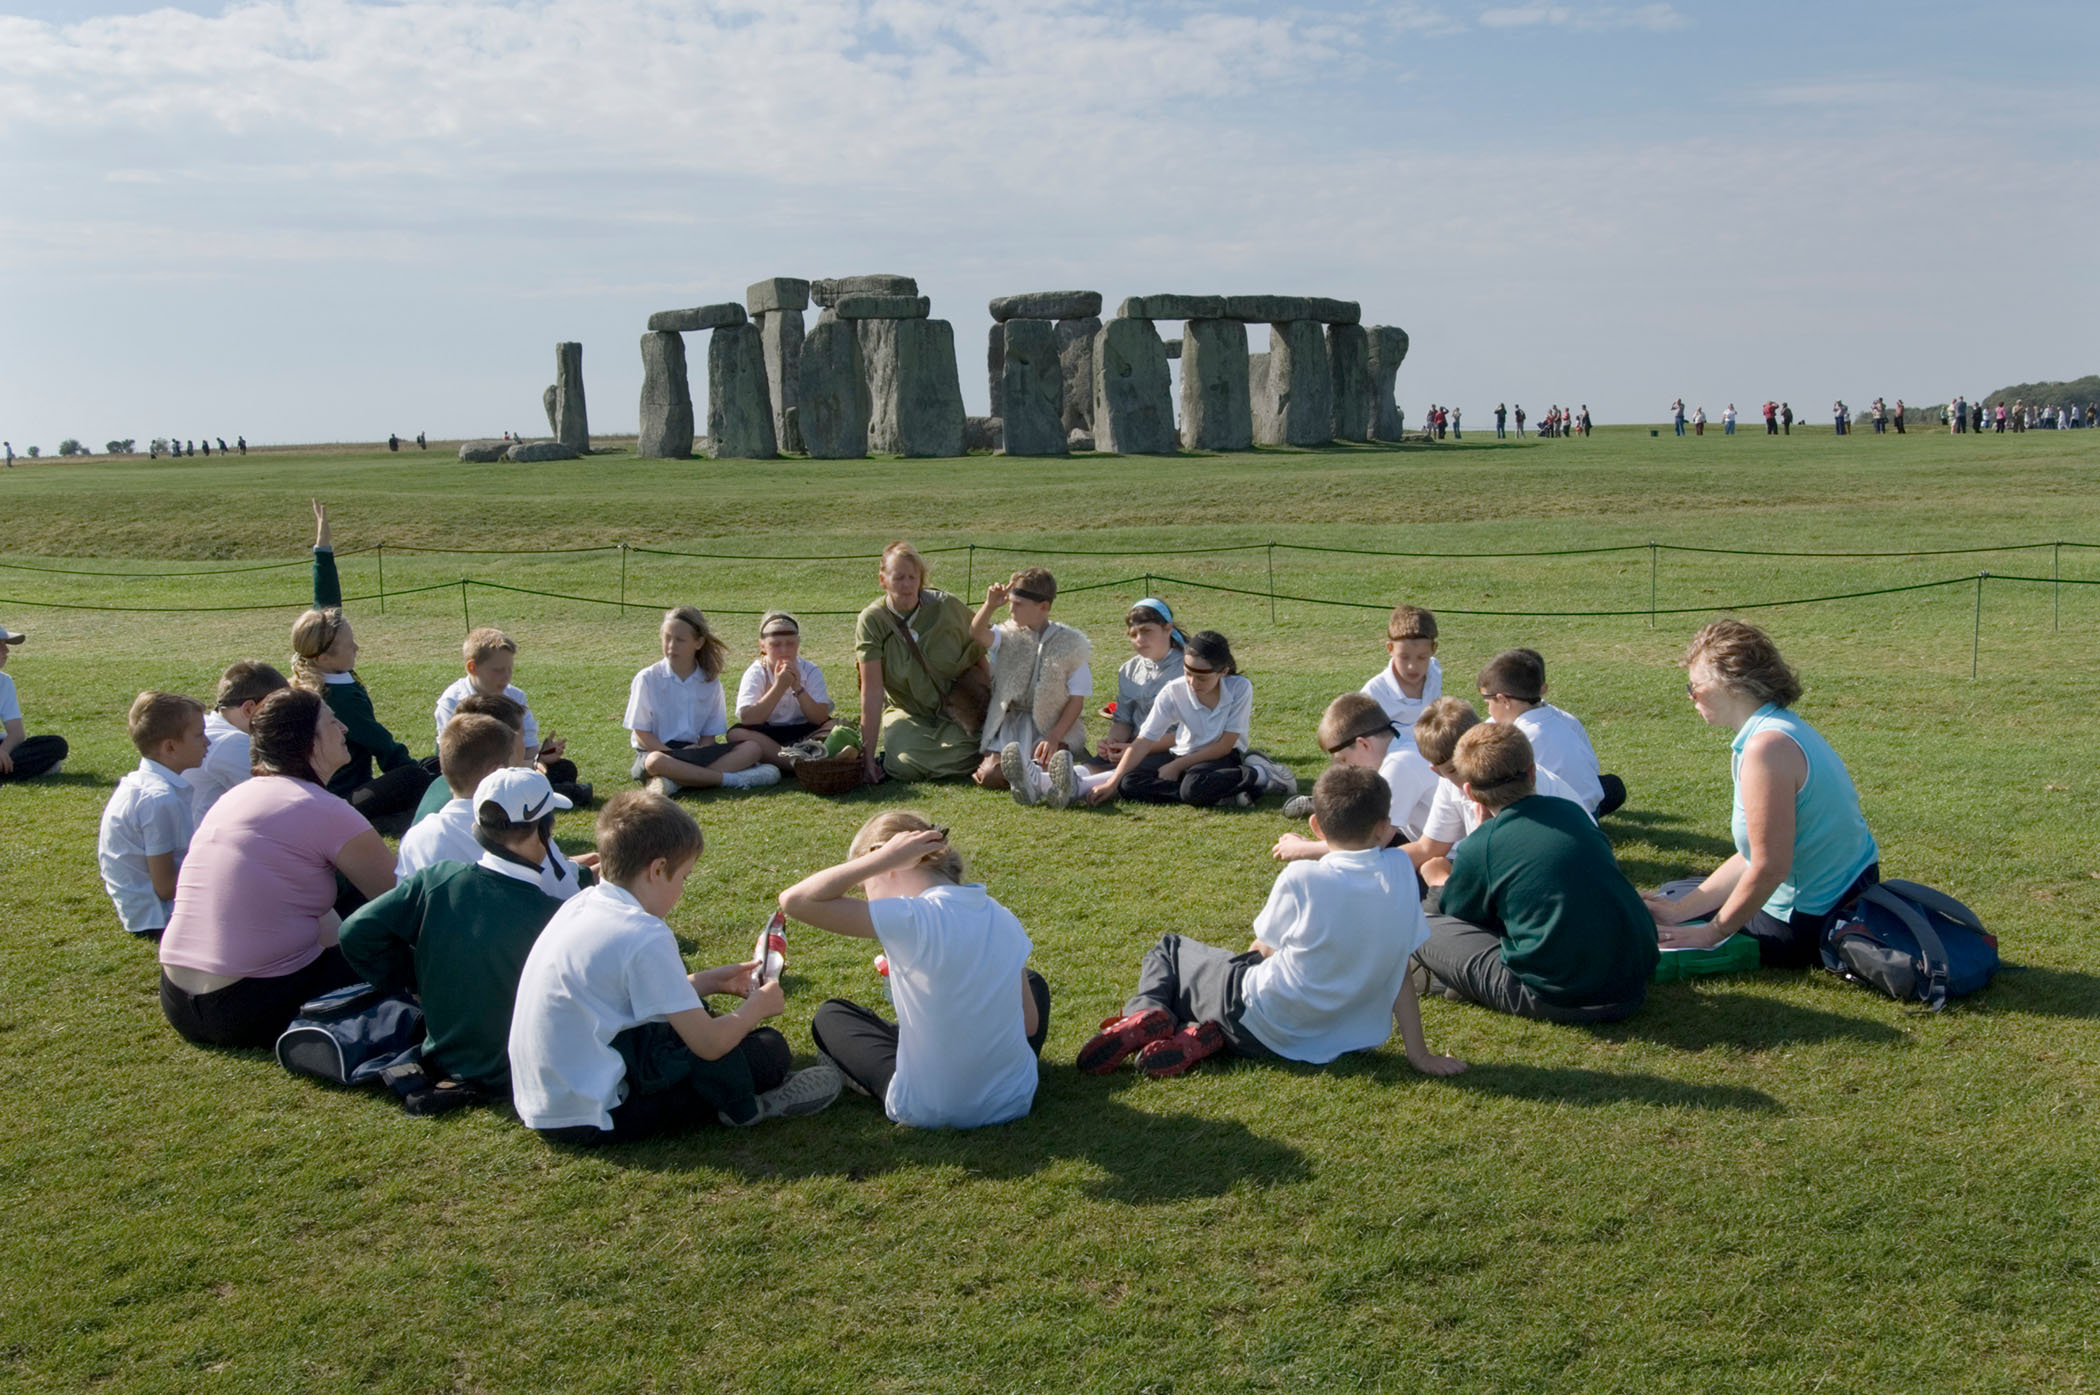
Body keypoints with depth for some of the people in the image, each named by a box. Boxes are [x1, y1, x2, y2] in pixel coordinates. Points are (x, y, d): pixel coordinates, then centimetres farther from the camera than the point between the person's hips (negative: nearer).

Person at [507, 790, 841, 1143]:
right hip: (590, 1119, -10)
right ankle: (747, 1106, 17)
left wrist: (709, 981, 20)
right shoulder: (645, 938, -22)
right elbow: (709, 1044, -18)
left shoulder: (581, 905, 4)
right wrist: (757, 1007, 1)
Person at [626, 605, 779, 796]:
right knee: (656, 762, -41)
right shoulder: (647, 679, -2)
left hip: (695, 752, 5)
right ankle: (735, 778, -32)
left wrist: (698, 751, -16)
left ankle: (675, 782, -33)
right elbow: (642, 735, -5)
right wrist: (675, 755, -18)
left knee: (753, 747, -16)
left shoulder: (709, 681, 7)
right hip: (657, 750, -4)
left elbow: (709, 735, 7)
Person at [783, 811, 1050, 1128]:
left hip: (929, 1111, -4)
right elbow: (1030, 1024, 3)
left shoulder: (911, 919, -21)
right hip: (1015, 1101, 4)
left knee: (830, 1018, 20)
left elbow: (794, 901, -23)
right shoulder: (1004, 918, -2)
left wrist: (884, 858, -19)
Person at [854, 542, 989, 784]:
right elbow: (871, 692, -15)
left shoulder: (949, 607, -10)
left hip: (957, 708, 1)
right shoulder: (872, 621, -13)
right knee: (904, 764, -29)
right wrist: (868, 755, -17)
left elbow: (980, 660, 3)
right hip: (907, 713, -1)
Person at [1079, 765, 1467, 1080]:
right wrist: (1419, 1053, 4)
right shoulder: (1399, 870, -6)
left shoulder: (1302, 878, -15)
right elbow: (1401, 967, -3)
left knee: (1168, 949, 18)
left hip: (1265, 1028, -4)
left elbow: (1263, 949, -2)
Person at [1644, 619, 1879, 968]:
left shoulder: (1767, 746, -25)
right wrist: (1682, 908, 5)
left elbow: (1770, 868, -25)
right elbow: (1754, 855, 8)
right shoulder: (1788, 730, 6)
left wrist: (1712, 932, -13)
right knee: (1672, 897, 24)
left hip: (1807, 925, -10)